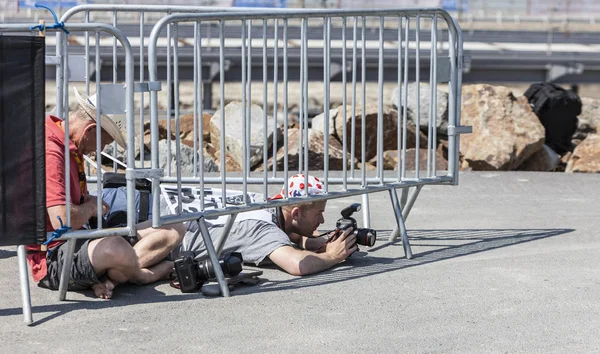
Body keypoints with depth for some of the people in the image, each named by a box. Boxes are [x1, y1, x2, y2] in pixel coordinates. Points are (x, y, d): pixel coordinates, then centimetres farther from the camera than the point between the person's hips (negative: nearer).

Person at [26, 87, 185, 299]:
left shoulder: (70, 147, 14)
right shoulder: (50, 151, -20)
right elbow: (62, 221, -29)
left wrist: (91, 202, 10)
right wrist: (90, 207, -8)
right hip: (51, 260, -10)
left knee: (174, 230, 0)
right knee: (115, 248, -43)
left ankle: (109, 278, -18)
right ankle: (145, 276, -8)